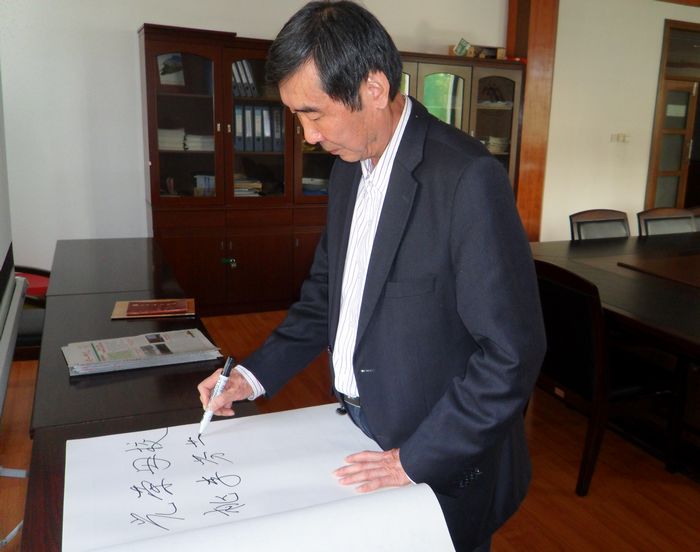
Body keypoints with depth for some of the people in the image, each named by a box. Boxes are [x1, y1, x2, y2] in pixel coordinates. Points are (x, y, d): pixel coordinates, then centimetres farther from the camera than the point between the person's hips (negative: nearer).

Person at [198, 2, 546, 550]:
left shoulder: (468, 177, -23)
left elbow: (512, 352, -23)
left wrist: (417, 459, -18)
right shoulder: (350, 167, 3)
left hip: (441, 468, -7)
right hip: (360, 429, 7)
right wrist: (255, 374, 2)